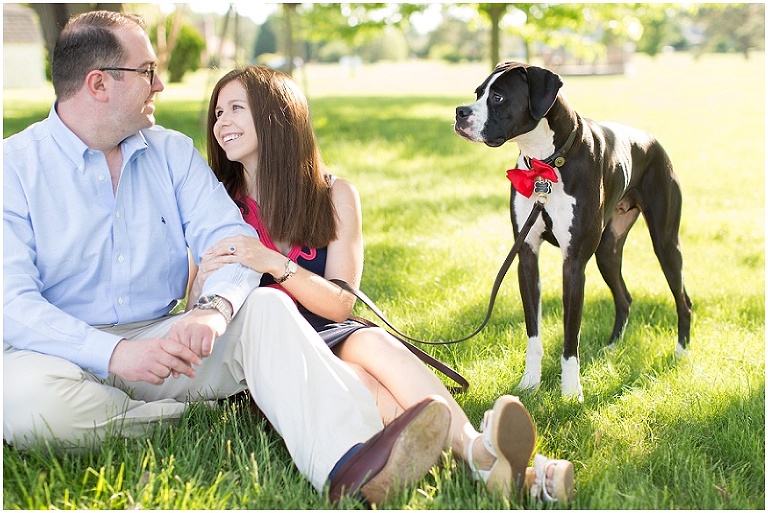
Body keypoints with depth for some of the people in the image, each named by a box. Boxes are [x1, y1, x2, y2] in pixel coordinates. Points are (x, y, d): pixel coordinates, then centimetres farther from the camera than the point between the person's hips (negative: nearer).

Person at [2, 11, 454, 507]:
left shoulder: (174, 152, 11)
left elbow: (232, 241, -2)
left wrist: (213, 309, -26)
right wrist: (114, 353, -30)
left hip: (160, 337, 4)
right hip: (67, 351, -3)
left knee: (266, 307, -22)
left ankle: (350, 468, -46)